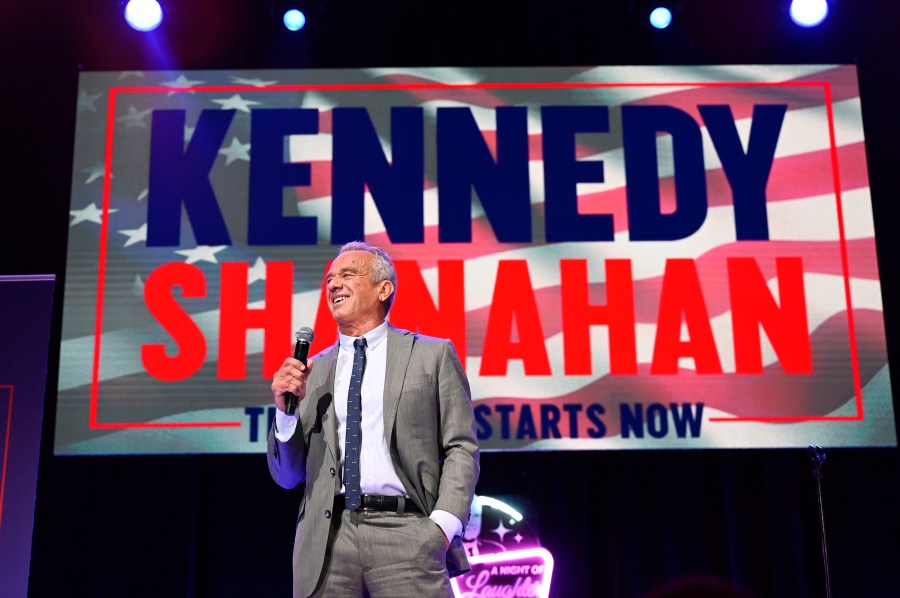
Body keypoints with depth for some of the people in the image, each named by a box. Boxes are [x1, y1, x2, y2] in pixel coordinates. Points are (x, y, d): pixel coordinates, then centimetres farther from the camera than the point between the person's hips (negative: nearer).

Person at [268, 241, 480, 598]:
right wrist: (286, 410, -1)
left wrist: (444, 524, -11)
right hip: (326, 539, 3)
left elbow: (461, 448, 3)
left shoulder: (432, 355, 8)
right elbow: (287, 476, 15)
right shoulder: (312, 371, 14)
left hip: (405, 533, -2)